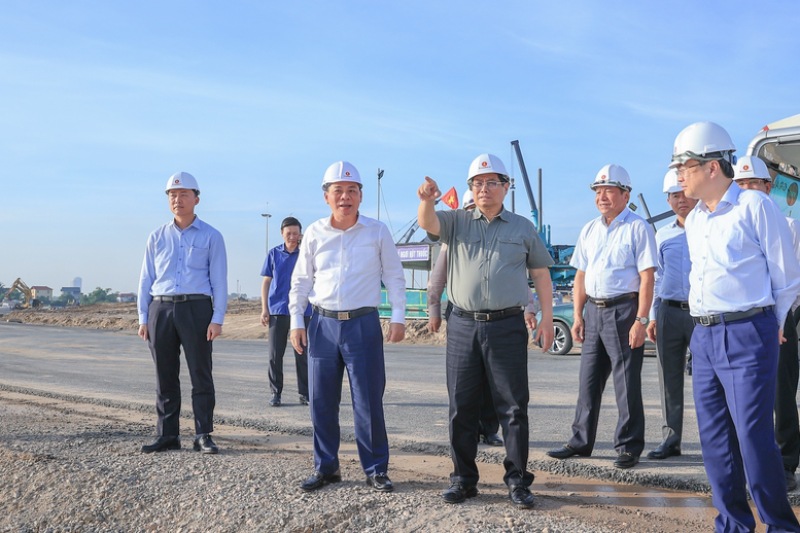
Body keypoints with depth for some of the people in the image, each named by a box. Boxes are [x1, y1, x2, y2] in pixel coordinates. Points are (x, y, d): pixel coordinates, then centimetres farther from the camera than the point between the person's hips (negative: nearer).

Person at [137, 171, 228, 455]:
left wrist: (217, 319, -9)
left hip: (196, 308, -3)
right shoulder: (157, 237, 13)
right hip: (161, 309, 3)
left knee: (201, 375, -1)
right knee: (165, 377, 7)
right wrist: (143, 318, 6)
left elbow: (219, 280, 0)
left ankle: (203, 436, 6)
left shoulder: (211, 237, 4)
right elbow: (146, 279, 13)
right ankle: (168, 435, 15)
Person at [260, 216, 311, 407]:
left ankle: (304, 393, 13)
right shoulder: (274, 254, 6)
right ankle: (275, 392, 12)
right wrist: (264, 309, 2)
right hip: (277, 310, 1)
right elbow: (266, 282, 8)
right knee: (275, 355, 2)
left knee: (302, 354, 4)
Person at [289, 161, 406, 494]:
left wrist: (398, 317, -2)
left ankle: (375, 470, 12)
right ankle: (325, 467, 20)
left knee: (369, 401, -1)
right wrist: (296, 322, 5)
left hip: (363, 324, -2)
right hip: (323, 324, 2)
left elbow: (394, 276, 6)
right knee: (321, 401, 7)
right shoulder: (314, 234, 6)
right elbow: (301, 281, 11)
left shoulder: (377, 232, 2)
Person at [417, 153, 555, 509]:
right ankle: (463, 479, 17)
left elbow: (541, 274, 12)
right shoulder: (457, 222, 11)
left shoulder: (523, 227, 11)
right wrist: (427, 200, -32)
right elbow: (427, 223, -9)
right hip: (463, 325, 1)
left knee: (513, 407, 1)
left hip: (507, 326, -1)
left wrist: (546, 317, 3)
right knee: (461, 407, 6)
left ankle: (517, 480, 11)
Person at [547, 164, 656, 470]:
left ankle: (628, 447, 10)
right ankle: (581, 441, 21)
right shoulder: (589, 230, 14)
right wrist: (578, 315, 9)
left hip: (623, 310, -7)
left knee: (626, 382, 0)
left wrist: (641, 320, -17)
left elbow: (647, 277, -12)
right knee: (589, 379, 11)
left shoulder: (637, 228, -6)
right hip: (593, 310, 7)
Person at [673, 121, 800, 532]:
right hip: (703, 336, 7)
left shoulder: (755, 206, -8)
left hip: (747, 336, -7)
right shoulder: (693, 220, 14)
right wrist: (706, 323, 14)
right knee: (715, 437, 10)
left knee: (753, 435, -6)